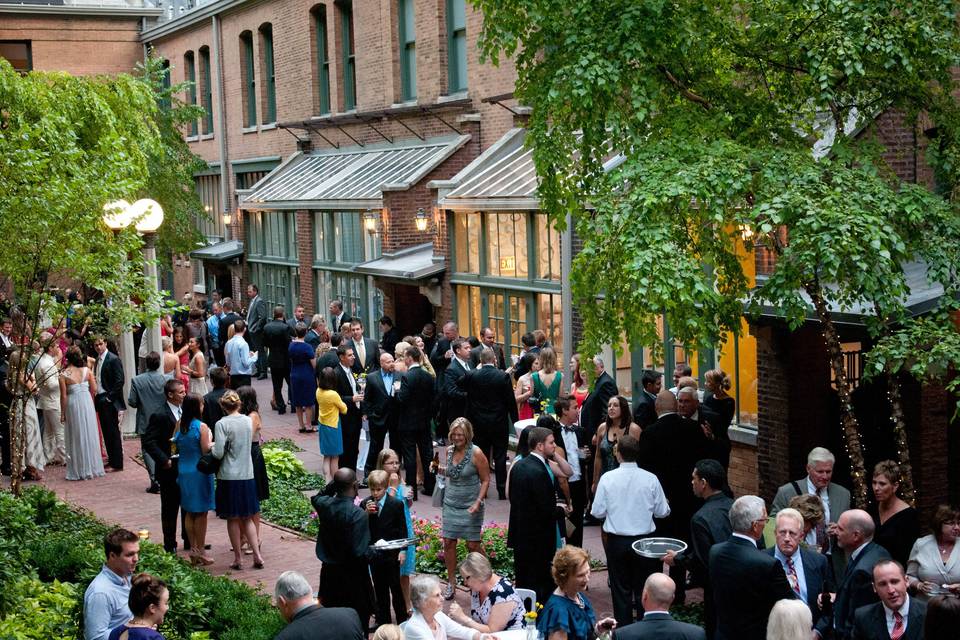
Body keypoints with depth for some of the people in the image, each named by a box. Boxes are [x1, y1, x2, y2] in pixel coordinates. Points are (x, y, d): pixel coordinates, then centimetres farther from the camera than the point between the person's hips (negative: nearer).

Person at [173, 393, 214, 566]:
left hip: (183, 472, 6)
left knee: (189, 513, 14)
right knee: (201, 514, 4)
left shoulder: (180, 426, 2)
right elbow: (206, 451, -17)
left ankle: (193, 550, 19)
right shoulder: (201, 427, -15)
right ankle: (199, 552, 8)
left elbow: (176, 447, 7)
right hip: (199, 472, -6)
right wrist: (212, 442, 2)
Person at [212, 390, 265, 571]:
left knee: (233, 519, 7)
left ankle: (238, 559, 11)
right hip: (247, 474, 4)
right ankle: (257, 555, 6)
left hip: (229, 476, -4)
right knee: (247, 518, 14)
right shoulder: (248, 421, 1)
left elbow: (218, 453, -17)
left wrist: (212, 446, 3)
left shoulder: (222, 424, -14)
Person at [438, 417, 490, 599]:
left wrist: (478, 502, -17)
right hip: (451, 504, 5)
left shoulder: (476, 453, -13)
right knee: (448, 542, 5)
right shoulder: (449, 450, 3)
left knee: (473, 545, 1)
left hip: (470, 507, -5)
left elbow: (486, 480, -8)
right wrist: (439, 470, -2)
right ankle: (451, 582, 19)